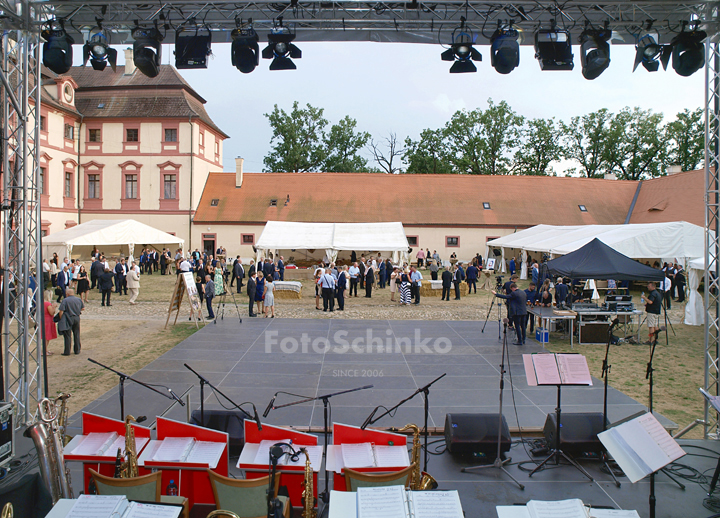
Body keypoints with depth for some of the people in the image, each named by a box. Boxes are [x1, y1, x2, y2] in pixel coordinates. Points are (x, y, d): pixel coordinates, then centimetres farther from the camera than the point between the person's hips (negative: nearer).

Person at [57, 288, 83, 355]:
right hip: (77, 318, 4)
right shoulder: (79, 300, 4)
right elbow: (83, 308, 16)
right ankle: (77, 350, 18)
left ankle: (67, 352, 6)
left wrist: (61, 319, -2)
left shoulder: (65, 300, -10)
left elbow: (61, 311, -14)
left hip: (68, 319, -4)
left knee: (67, 336, 3)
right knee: (77, 335, 13)